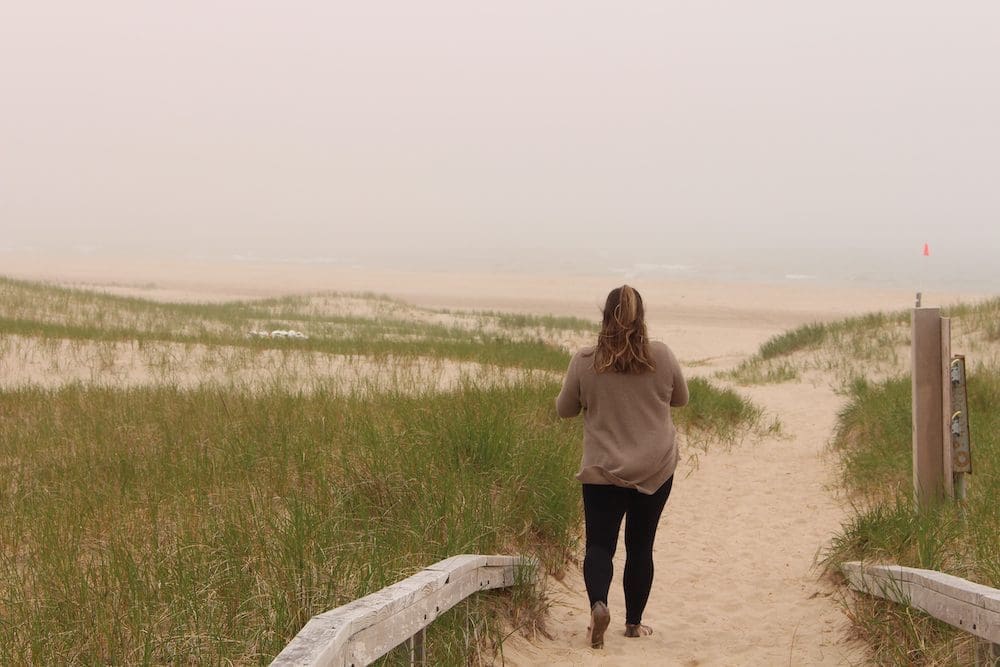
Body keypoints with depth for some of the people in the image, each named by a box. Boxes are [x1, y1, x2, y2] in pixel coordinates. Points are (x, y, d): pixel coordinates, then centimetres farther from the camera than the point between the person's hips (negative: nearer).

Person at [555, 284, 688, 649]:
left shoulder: (584, 361, -9)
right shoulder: (662, 356, -6)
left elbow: (564, 409, 3)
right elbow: (680, 399, 10)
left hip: (602, 471, -1)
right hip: (656, 469, 2)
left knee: (600, 544, 4)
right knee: (640, 546, 13)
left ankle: (598, 603, -21)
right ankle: (634, 622, 20)